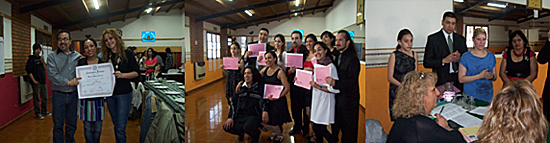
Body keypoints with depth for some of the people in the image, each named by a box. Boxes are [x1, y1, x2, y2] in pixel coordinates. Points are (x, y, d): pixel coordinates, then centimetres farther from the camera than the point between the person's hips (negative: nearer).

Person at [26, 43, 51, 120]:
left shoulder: (40, 58, 14)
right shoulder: (31, 59, -4)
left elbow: (45, 69, 12)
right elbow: (29, 71, -10)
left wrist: (43, 62, -4)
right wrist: (33, 80, -16)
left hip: (43, 81, 6)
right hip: (36, 82, -6)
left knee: (45, 98, 13)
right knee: (37, 98, -1)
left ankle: (44, 111, 26)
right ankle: (37, 113, 7)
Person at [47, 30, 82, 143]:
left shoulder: (78, 56, 7)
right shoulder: (52, 56, -1)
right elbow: (52, 75, -13)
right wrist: (68, 82, -18)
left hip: (73, 94, 2)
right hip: (58, 94, -2)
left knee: (72, 124, 13)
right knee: (58, 125, 5)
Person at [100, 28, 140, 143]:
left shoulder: (127, 54, -4)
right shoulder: (105, 56, 10)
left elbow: (136, 73, -7)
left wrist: (122, 75, -21)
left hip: (124, 94, -5)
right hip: (110, 94, 5)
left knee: (121, 127, -6)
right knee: (116, 125, 15)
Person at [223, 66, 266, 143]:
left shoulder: (259, 86, 2)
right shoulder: (241, 87, 13)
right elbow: (233, 102, 10)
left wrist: (264, 111, -28)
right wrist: (230, 117, -1)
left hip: (253, 115, -4)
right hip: (240, 115, 4)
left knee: (248, 127, -35)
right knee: (226, 127, -18)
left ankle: (256, 135, 3)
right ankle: (242, 131, 16)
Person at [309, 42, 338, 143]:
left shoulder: (331, 67, -16)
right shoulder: (316, 65, 8)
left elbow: (335, 89, -21)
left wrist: (318, 86, -20)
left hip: (325, 100, -7)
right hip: (316, 99, 7)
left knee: (319, 128, -3)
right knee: (315, 127, 11)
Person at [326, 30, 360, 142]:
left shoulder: (352, 59, -15)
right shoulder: (338, 56, 12)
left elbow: (352, 82, -22)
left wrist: (335, 83, -34)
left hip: (348, 100, -8)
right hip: (337, 98, 8)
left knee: (348, 131, 3)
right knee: (335, 126, 15)